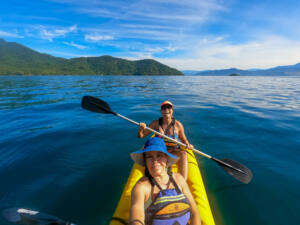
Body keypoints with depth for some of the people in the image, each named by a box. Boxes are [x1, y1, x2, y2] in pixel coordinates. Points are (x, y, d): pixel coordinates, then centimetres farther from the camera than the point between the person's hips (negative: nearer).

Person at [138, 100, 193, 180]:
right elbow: (141, 136, 1)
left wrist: (188, 145, -13)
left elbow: (183, 139, 9)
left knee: (183, 154, -30)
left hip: (173, 152, 0)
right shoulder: (156, 123, -3)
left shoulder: (178, 125, -4)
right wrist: (141, 129, -21)